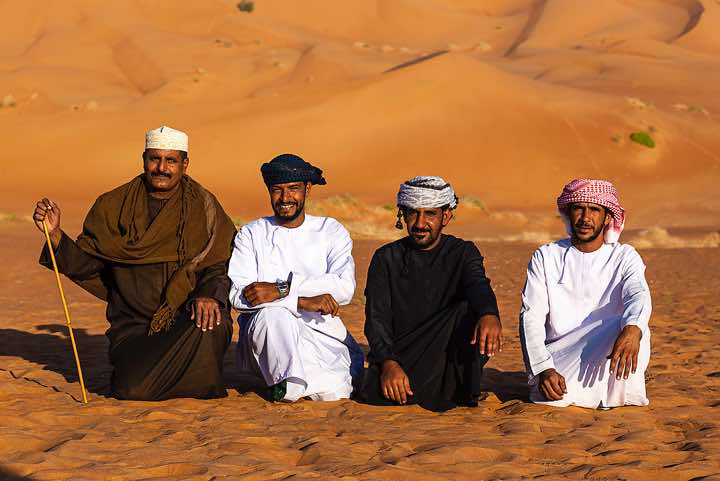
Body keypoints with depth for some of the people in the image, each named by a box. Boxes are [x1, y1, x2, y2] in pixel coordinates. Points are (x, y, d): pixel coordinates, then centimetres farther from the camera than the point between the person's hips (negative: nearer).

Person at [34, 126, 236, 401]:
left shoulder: (203, 208, 2)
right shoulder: (113, 207, 6)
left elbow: (221, 267, -3)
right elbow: (85, 264, 6)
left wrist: (209, 295, -25)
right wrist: (55, 234, -11)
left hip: (186, 321, -1)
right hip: (135, 324, 1)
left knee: (210, 320, -35)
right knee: (131, 389, -23)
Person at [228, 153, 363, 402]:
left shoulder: (331, 231, 12)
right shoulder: (251, 234, 9)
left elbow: (345, 288, -7)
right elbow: (237, 295, -8)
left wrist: (282, 289, -19)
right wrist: (303, 301, -19)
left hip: (319, 331, 2)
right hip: (262, 331, -2)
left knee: (333, 391, -24)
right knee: (273, 313, -35)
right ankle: (287, 383, -19)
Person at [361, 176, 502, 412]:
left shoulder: (463, 253, 6)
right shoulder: (386, 258, 6)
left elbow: (478, 285, -17)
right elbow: (376, 317, -4)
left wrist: (489, 315, -43)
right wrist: (388, 363, -24)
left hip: (446, 355, 0)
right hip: (397, 354, 0)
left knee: (469, 309, -28)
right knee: (377, 394, -31)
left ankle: (463, 391, -18)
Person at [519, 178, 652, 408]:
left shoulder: (624, 257, 5)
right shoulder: (545, 257, 5)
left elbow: (638, 295, -17)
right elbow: (530, 316, -3)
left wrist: (632, 329, -43)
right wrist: (543, 369, -21)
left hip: (606, 356, 0)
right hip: (558, 359, 0)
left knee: (634, 329, -31)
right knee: (550, 397, -31)